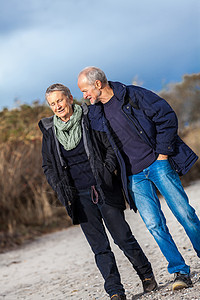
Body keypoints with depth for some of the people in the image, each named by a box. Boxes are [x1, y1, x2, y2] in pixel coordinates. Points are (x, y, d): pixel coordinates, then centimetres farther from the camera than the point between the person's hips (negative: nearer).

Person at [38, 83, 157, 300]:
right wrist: (61, 188, 2)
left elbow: (111, 146, 3)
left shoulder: (90, 120, 0)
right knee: (99, 246, 0)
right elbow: (48, 167, 15)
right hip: (79, 196, 2)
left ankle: (146, 274, 21)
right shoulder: (50, 132, 7)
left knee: (123, 237, 0)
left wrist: (107, 169, -11)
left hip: (104, 190, -2)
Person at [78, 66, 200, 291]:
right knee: (154, 224, -6)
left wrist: (163, 153, -9)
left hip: (157, 164, -4)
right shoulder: (95, 114, 7)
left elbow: (167, 117, -7)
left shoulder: (133, 96, -7)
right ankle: (180, 272, 1)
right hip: (134, 177, 4)